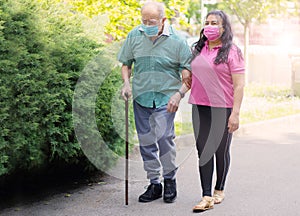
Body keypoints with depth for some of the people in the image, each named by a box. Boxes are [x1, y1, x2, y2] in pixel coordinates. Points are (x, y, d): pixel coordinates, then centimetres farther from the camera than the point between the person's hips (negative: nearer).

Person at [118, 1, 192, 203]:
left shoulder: (177, 41, -9)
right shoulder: (134, 36, 0)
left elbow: (190, 73, -3)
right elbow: (126, 63, 13)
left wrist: (179, 93, -18)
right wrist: (126, 83, -4)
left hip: (165, 97, -4)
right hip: (141, 96, 4)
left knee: (164, 136, -19)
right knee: (146, 141, 8)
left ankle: (170, 180, 3)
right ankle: (154, 184, 22)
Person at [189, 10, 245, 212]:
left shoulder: (231, 51, -6)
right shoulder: (198, 49, 11)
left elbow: (239, 85, -10)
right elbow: (190, 75, 24)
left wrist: (236, 113, -16)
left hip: (222, 108, -4)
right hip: (200, 107, 5)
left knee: (221, 150, 9)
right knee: (203, 150, 1)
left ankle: (219, 190, 28)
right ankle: (206, 197, 3)